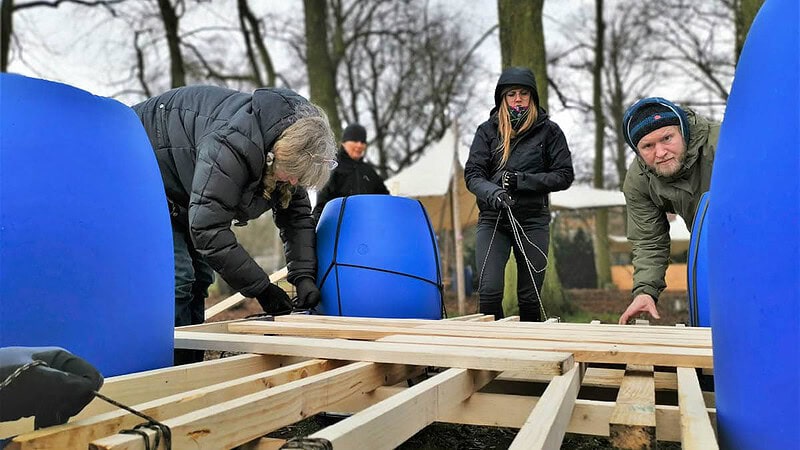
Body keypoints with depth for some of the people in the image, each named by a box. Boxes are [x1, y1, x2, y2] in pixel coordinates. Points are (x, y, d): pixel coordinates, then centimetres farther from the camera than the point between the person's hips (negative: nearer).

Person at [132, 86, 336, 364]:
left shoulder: (291, 145, -14)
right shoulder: (231, 146, -41)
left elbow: (296, 214, -7)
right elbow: (208, 229, -39)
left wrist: (304, 275, -19)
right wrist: (261, 288, -32)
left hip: (182, 192, 9)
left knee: (199, 277, 6)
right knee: (176, 277, -18)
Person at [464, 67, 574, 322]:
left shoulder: (549, 131, 4)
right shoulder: (487, 130, 7)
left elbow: (565, 176, 1)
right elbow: (472, 174, -1)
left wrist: (523, 180, -13)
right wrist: (491, 191, -23)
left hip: (533, 221, 0)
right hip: (492, 220, 0)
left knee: (530, 297, 6)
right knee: (489, 292, -10)